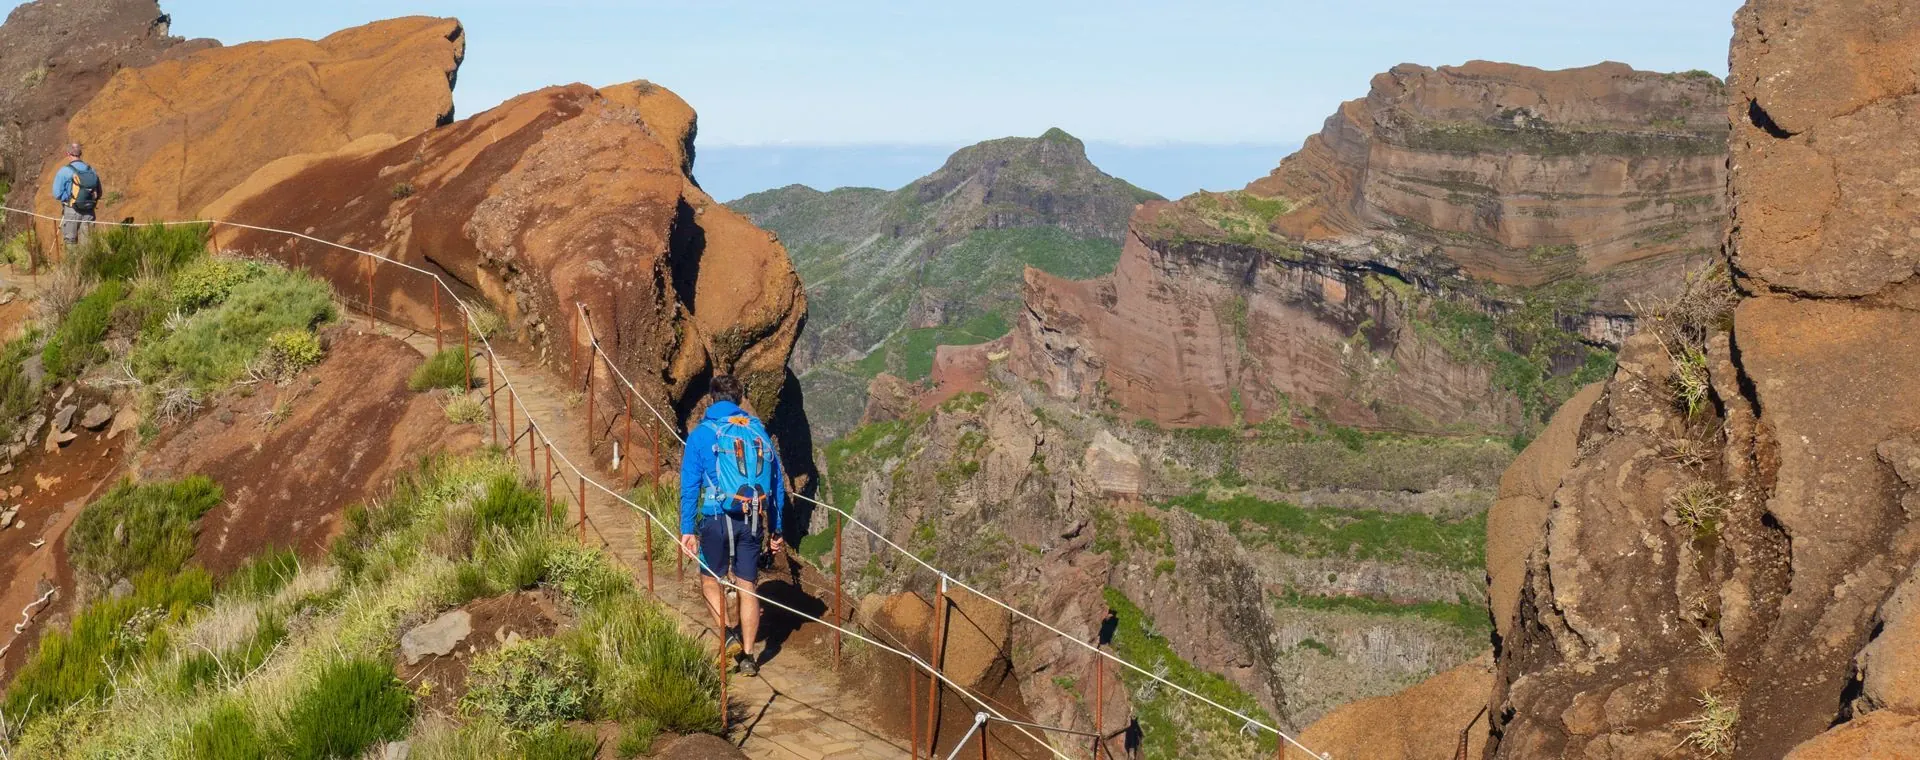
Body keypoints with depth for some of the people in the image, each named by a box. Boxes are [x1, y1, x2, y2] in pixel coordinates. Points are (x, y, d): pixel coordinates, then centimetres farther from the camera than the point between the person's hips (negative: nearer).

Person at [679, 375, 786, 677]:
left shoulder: (702, 434, -1)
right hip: (753, 522, 3)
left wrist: (687, 529, -5)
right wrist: (775, 530, 15)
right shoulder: (759, 431, 8)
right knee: (747, 586, 10)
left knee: (710, 579, 17)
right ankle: (748, 657, 10)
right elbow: (777, 483, 10)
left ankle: (728, 634, -3)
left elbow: (689, 485, -6)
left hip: (716, 519, -3)